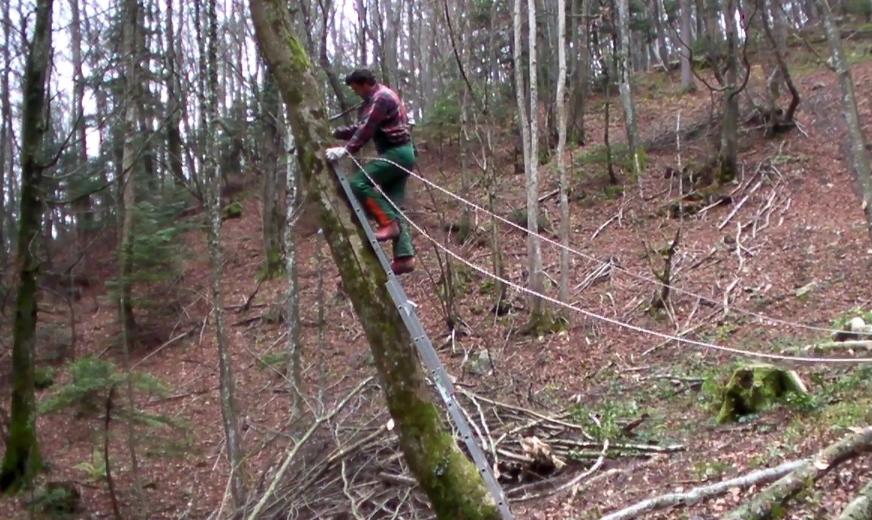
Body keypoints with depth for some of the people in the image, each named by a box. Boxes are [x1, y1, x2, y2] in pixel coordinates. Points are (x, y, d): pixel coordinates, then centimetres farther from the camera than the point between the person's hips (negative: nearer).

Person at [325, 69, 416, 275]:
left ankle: (388, 223, -20)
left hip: (397, 153, -10)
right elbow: (360, 127, 23)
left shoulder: (381, 98, -11)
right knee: (393, 206, 4)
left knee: (359, 182, -20)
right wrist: (334, 132, 16)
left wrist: (346, 150, -28)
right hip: (398, 154, 10)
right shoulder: (374, 100, 21)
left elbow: (366, 130, -22)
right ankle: (404, 256, -1)